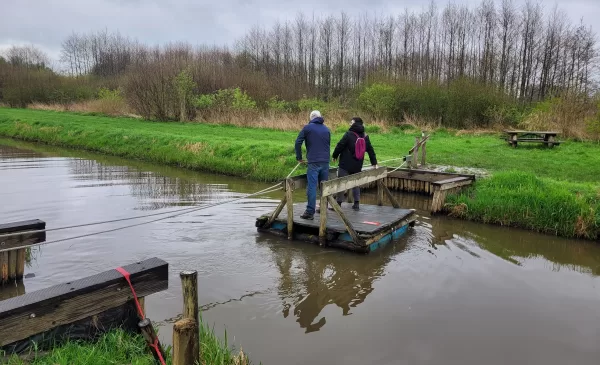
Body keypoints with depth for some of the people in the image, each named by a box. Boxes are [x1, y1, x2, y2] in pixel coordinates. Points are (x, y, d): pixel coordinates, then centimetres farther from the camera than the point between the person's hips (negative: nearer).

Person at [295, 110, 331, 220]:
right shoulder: (326, 129, 16)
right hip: (325, 162, 5)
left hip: (313, 162, -5)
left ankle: (310, 212, -8)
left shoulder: (308, 127, 1)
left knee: (312, 187, -6)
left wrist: (299, 157, 6)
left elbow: (298, 142, -3)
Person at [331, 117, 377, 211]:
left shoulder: (349, 134, -10)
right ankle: (356, 203, 16)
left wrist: (334, 156, 7)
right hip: (357, 166, 6)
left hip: (345, 165, -6)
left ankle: (338, 203, 3)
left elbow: (340, 146, -9)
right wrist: (374, 163, 19)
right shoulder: (365, 136, 10)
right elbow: (370, 150, 14)